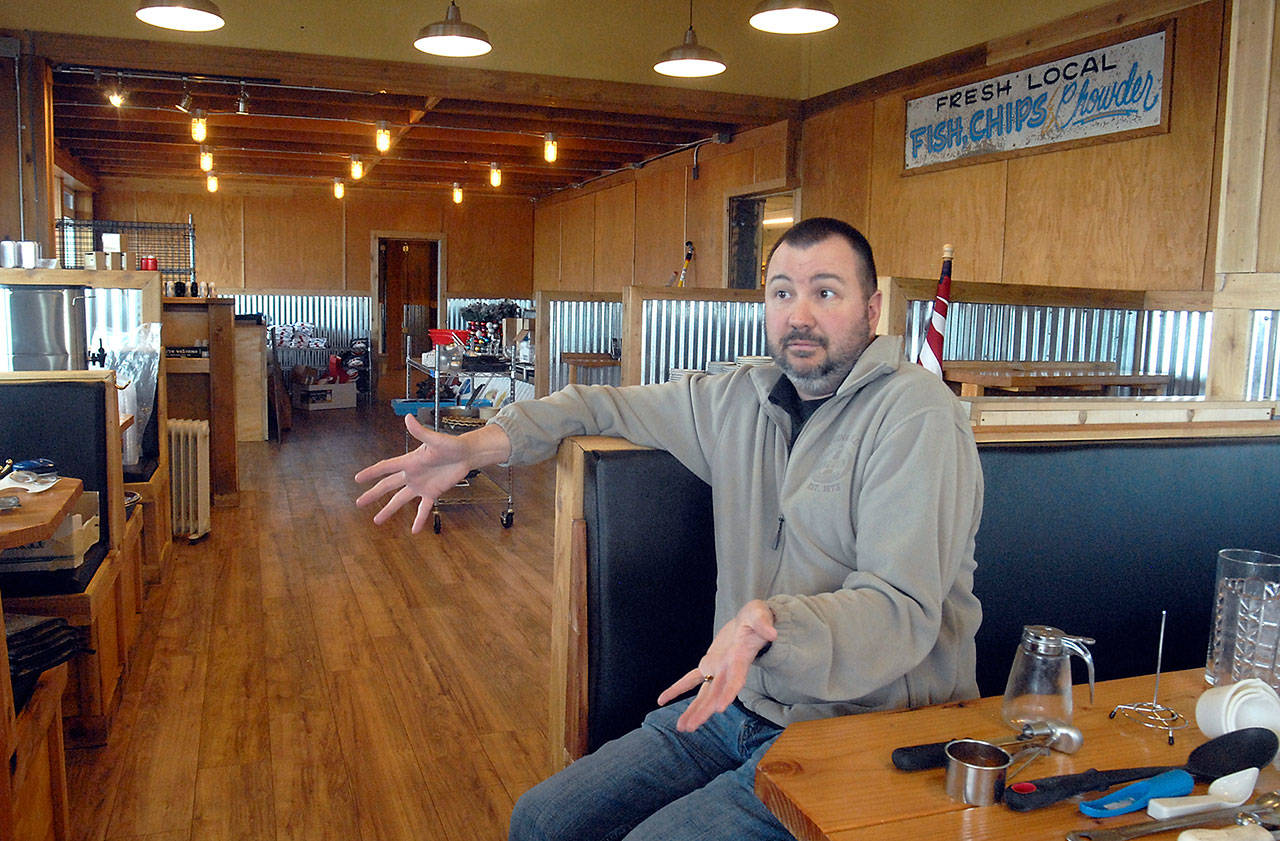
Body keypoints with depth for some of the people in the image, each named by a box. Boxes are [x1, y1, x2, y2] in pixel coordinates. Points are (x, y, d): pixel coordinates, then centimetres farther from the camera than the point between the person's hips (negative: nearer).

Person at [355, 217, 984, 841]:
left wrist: (766, 625, -41)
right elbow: (603, 406, 17)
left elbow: (903, 609, -22)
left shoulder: (917, 415, -14)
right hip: (737, 704, 6)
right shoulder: (739, 401, 7)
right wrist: (478, 447, 3)